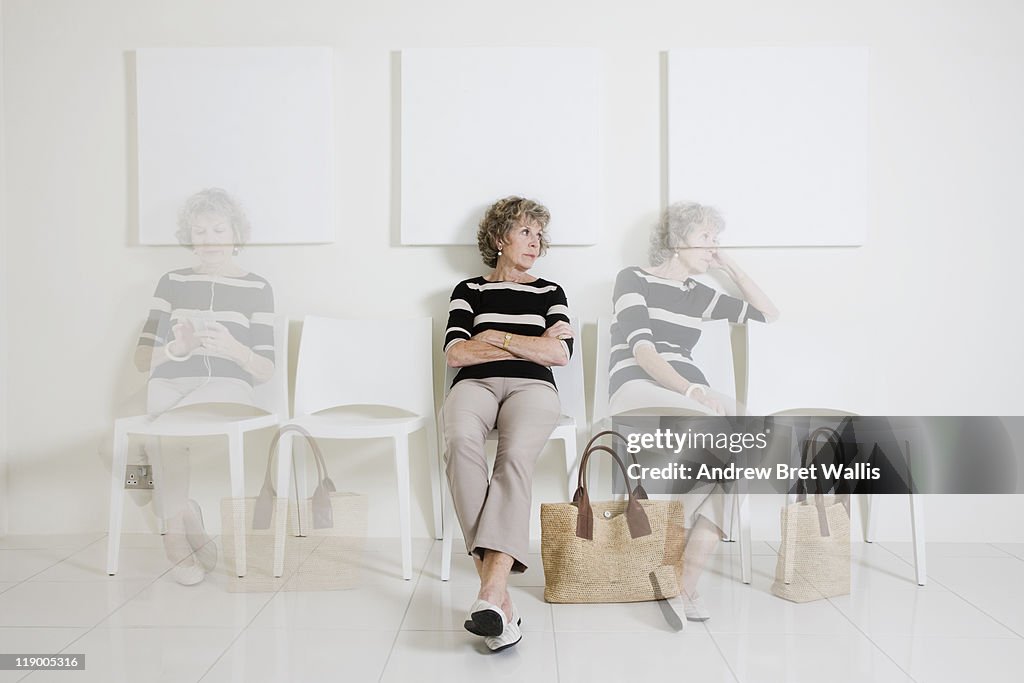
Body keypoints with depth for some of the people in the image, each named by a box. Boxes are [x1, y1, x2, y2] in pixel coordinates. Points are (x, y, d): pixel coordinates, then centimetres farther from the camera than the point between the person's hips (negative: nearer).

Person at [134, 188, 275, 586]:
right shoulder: (172, 282, 16)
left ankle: (177, 531, -10)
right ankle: (185, 521, -9)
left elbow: (266, 370, 5)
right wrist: (176, 348, -11)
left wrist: (233, 348, -15)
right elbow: (142, 359, 11)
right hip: (170, 386, 2)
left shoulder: (256, 288, 11)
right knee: (165, 432, -33)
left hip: (226, 387, -2)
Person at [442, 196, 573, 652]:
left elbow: (560, 353, 6)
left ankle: (491, 592, -45)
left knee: (516, 455, -35)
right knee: (460, 442, -37)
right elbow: (455, 354, 4)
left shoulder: (549, 292, 24)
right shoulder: (469, 290, 21)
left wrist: (495, 337, 3)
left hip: (532, 387, 1)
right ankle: (498, 592, -40)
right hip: (475, 385, 0)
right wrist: (532, 343, 6)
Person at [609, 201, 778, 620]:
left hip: (688, 397, 5)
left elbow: (768, 314, 30)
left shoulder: (700, 296, 23)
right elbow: (641, 349, -9)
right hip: (637, 389, -5)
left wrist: (730, 267, 23)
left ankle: (687, 580, -28)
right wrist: (691, 389, -24)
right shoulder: (633, 279, 7)